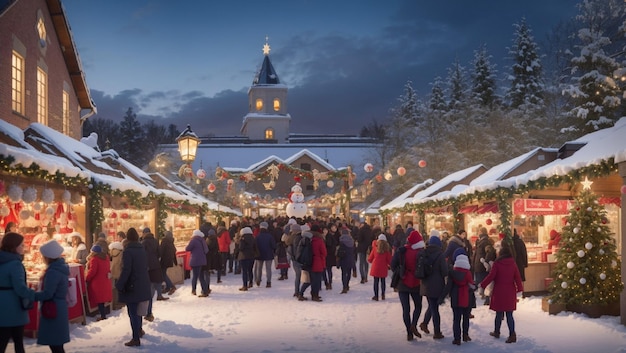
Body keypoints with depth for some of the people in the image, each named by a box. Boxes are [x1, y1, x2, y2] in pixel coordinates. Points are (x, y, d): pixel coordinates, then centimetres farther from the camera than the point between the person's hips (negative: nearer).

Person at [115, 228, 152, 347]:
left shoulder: (128, 251, -15)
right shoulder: (142, 250, 7)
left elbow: (126, 270, -20)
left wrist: (119, 286, -16)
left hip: (132, 286, -7)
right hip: (143, 285, 7)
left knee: (132, 312, -3)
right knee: (138, 310, 24)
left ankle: (136, 339, -2)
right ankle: (139, 330, 39)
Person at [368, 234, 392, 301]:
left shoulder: (375, 248, -4)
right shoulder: (387, 249, -3)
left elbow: (370, 258, 5)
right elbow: (389, 259, 0)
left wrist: (368, 260, 27)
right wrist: (390, 264, 21)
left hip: (375, 267, -1)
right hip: (383, 268, 1)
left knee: (376, 281, 4)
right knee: (383, 281, 13)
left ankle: (376, 296, 4)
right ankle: (383, 295, 18)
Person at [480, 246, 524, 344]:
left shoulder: (497, 263, -8)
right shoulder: (513, 263, 0)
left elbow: (491, 276, -11)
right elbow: (517, 277, -3)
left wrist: (482, 285, -3)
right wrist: (520, 289, 1)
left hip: (499, 292, -2)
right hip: (510, 292, 2)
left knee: (499, 313, 11)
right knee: (509, 314, 4)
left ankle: (496, 332, 25)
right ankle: (512, 335, -5)